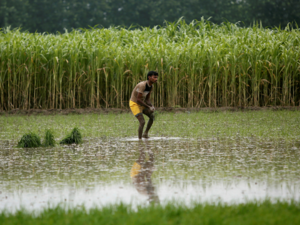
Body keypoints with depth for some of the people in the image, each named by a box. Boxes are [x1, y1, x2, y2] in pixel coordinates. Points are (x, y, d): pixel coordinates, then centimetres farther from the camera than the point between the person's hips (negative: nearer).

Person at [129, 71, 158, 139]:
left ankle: (145, 134, 30)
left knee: (152, 116, 18)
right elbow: (138, 100, -31)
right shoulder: (142, 85, -30)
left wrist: (152, 107, -15)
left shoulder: (151, 86, -1)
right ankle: (140, 139, -8)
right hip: (134, 104, -9)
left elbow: (147, 99, 4)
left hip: (140, 104, 9)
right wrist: (149, 107, -25)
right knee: (142, 122, -17)